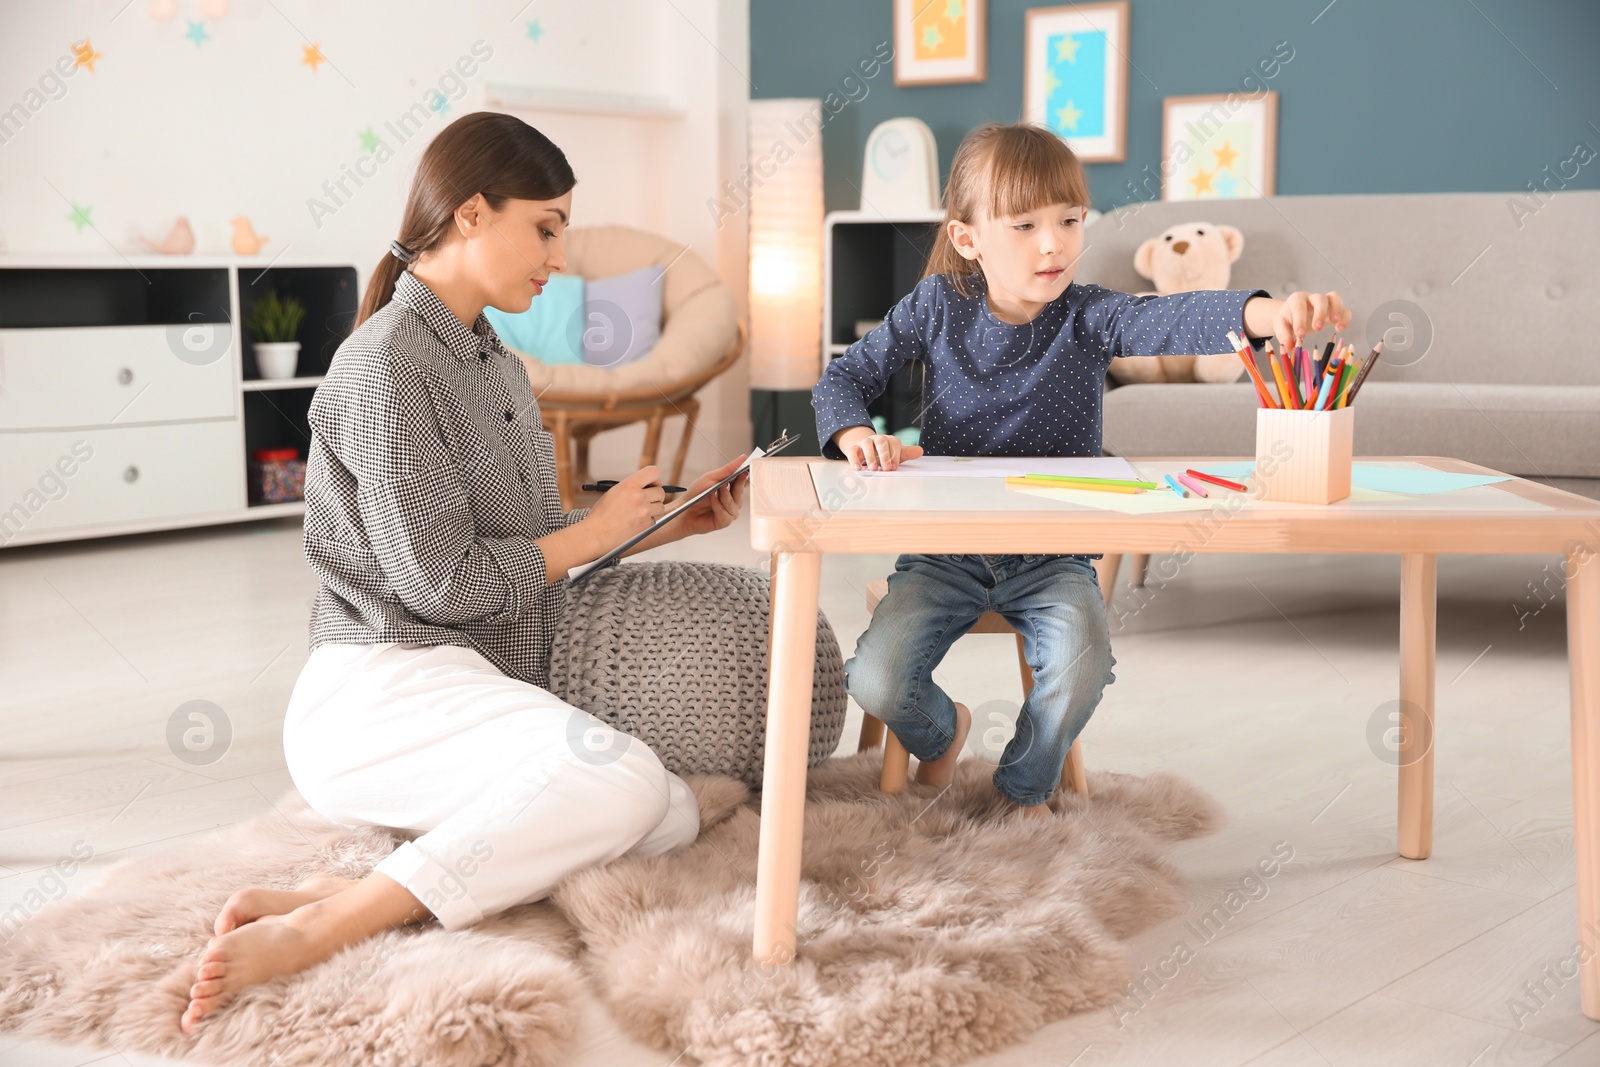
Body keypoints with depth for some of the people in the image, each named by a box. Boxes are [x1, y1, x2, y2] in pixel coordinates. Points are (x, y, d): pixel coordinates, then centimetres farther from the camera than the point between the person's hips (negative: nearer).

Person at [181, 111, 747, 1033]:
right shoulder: (386, 365, -11)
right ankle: (317, 932, -28)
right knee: (623, 781, -31)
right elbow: (442, 582, -15)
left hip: (481, 681, 9)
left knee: (676, 818, -13)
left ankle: (351, 891, -18)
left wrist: (675, 523, 13)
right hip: (381, 689, -9)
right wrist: (597, 531, -3)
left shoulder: (500, 367, 19)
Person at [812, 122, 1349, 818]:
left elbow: (1168, 321, -28)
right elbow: (843, 377, 3)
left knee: (1082, 668, -27)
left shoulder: (1086, 318, -8)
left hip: (1053, 558, 0)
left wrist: (1267, 312, -48)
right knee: (875, 682, -19)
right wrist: (856, 433, -21)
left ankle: (1024, 787, 8)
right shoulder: (937, 306, -3)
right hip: (945, 549, 1)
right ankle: (942, 732, 21)